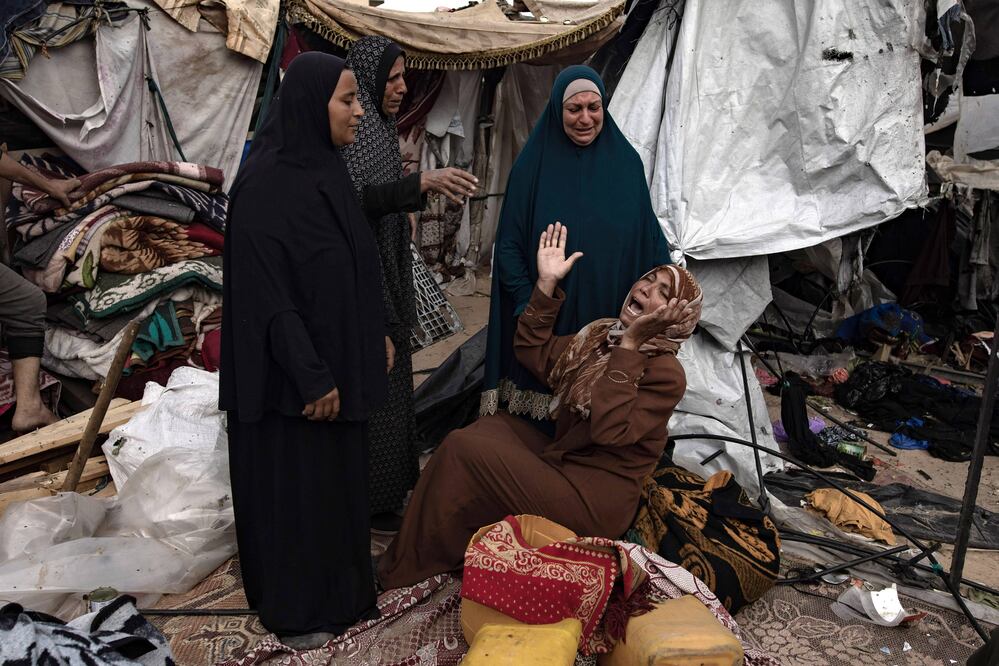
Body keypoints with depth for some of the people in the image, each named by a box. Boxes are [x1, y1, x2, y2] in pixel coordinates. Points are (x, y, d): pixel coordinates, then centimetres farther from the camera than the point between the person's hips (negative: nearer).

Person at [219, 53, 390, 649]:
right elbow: (266, 291, -22)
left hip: (339, 357, 9)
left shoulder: (325, 168, 6)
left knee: (340, 476, 18)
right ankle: (292, 608, 27)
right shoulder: (267, 184, -20)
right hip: (292, 371, -9)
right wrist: (311, 376, -22)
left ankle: (342, 591, 36)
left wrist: (377, 333, 13)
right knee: (294, 484, 7)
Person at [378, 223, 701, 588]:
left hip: (594, 505, -8)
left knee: (462, 448, -13)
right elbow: (533, 353, 7)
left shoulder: (666, 374, -17)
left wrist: (630, 344, -31)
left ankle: (405, 572, 5)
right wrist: (547, 283, -1)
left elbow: (609, 430, -30)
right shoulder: (601, 335, 7)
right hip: (563, 466, 8)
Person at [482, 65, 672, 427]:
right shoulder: (534, 164, -4)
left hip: (612, 318, 2)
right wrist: (529, 306, -13)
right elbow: (509, 244, -3)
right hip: (548, 324, -1)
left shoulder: (626, 161, 2)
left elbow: (650, 237, 6)